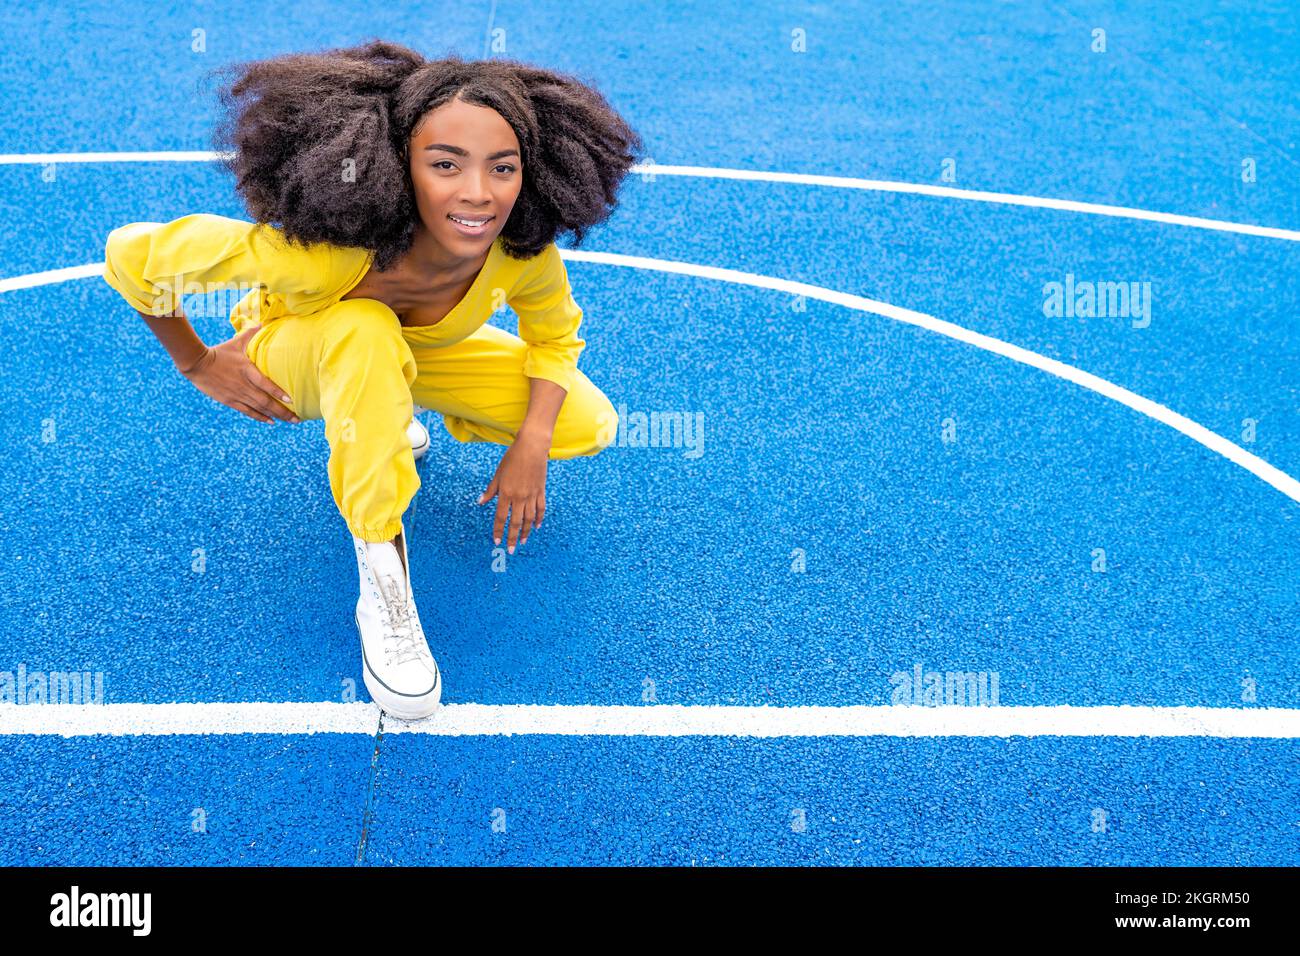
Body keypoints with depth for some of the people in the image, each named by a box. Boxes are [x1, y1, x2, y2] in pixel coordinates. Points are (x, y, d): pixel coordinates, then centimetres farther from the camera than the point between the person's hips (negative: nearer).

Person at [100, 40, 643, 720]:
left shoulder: (522, 252, -30)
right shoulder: (323, 252, -42)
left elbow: (556, 337, -8)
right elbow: (132, 254, -32)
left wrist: (530, 446, -23)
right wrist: (199, 364, -19)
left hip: (413, 355, 4)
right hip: (296, 358, -4)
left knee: (590, 426, -11)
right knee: (365, 328, -40)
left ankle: (384, 415, 12)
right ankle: (381, 574, -26)